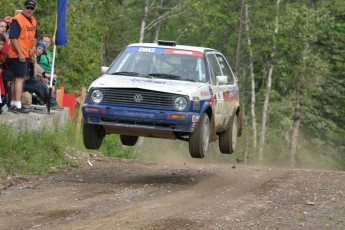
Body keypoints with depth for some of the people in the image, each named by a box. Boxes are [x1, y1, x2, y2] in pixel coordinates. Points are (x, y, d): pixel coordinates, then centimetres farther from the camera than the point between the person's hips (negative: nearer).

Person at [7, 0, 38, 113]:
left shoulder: (33, 21, 13)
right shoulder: (17, 20, -14)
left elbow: (34, 36, 26)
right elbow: (13, 38, -18)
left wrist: (33, 47, 7)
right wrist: (20, 53, -21)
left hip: (27, 55, 9)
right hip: (18, 55, -9)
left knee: (17, 79, 15)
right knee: (19, 78, -12)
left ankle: (13, 103, 22)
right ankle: (17, 106, -14)